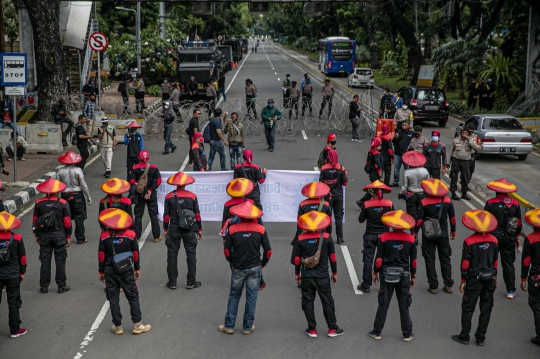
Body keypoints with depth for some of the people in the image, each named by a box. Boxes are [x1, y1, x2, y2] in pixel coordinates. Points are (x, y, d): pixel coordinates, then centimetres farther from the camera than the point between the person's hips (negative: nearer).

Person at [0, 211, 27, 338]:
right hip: (12, 275, 0)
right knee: (13, 301, 8)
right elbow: (22, 257, -2)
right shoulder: (17, 238, -10)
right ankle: (15, 330, 14)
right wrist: (22, 272, 10)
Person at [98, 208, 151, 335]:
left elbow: (101, 255, -3)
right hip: (126, 271, 0)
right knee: (133, 297, 9)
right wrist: (137, 268, 13)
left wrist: (101, 271, 8)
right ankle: (137, 325, 9)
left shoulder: (104, 236, -8)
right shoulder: (130, 234, -6)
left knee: (113, 299, 9)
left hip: (109, 271, 0)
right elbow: (135, 253, 1)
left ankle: (118, 326, 14)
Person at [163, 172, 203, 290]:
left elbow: (166, 215, -1)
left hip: (173, 230, 0)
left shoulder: (169, 197, -4)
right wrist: (200, 229, 10)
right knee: (191, 255, 8)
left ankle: (172, 282, 12)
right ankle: (191, 282, 11)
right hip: (190, 231, 0)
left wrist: (165, 229, 10)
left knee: (172, 255, 9)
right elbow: (197, 214, 0)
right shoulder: (192, 196, -4)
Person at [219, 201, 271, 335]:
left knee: (234, 296, 13)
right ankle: (248, 327, 15)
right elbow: (268, 251, -6)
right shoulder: (260, 229, -8)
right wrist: (262, 264, 9)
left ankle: (229, 326, 16)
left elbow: (226, 250, -5)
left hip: (238, 268, 0)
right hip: (255, 268, 0)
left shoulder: (232, 229, -10)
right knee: (251, 297, 9)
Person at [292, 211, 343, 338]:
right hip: (323, 276, 0)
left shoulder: (300, 239, -7)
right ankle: (332, 328, 18)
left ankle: (312, 329, 14)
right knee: (327, 302, 11)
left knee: (308, 302, 10)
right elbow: (332, 257, 0)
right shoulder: (327, 237, -7)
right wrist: (334, 273, 12)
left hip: (306, 276, 0)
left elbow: (297, 259, -1)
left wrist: (297, 273, 14)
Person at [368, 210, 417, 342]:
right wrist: (413, 276, 14)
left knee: (383, 304, 8)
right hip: (404, 275, 1)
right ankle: (407, 334, 16)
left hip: (387, 275, -1)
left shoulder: (383, 238, -9)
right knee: (404, 305, 10)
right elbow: (413, 260, 2)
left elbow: (378, 258, -7)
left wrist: (375, 273, 6)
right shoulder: (410, 239, -4)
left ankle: (377, 332, 14)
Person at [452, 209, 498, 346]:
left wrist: (463, 280, -3)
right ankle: (480, 338, 17)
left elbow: (465, 263, -11)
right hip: (489, 279, 4)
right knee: (486, 308, 11)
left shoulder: (469, 241, -14)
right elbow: (495, 261, 7)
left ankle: (464, 336, 13)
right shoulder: (493, 240, -2)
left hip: (474, 279, -4)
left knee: (468, 308, 7)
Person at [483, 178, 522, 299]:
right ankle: (511, 291, 12)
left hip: (493, 236, -2)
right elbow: (519, 223, 6)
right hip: (509, 238, 3)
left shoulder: (490, 203, -11)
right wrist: (517, 237, 17)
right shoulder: (515, 204, -1)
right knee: (508, 264, 9)